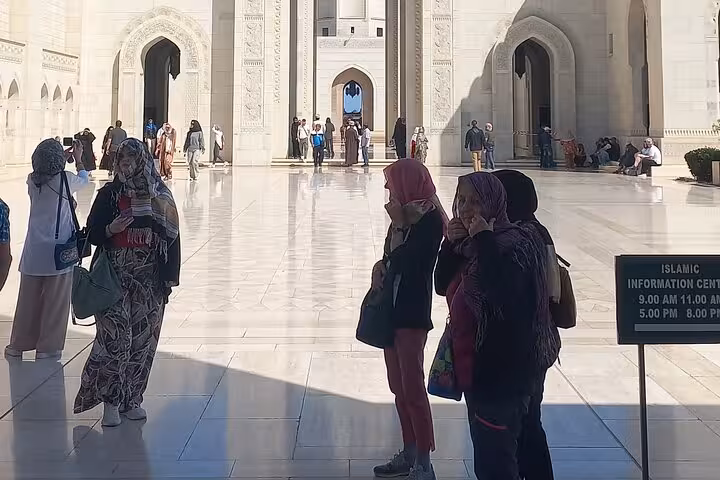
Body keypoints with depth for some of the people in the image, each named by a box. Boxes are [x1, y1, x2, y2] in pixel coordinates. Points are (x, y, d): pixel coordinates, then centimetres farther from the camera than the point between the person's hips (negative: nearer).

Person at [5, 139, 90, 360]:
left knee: (28, 300, 14)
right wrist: (78, 159, 29)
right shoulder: (65, 180, -9)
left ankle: (18, 345, 24)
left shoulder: (32, 180, 1)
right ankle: (47, 348, 10)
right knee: (55, 303, 5)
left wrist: (63, 157, 30)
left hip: (33, 252, 4)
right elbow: (84, 179, 13)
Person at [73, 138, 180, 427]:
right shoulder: (109, 194, 0)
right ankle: (110, 401, 3)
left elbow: (172, 235, 7)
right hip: (115, 277, -2)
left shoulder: (160, 195, 4)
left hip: (149, 280, 2)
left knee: (142, 339, 5)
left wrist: (170, 277, 2)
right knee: (114, 336, -9)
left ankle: (131, 400, 18)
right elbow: (92, 234, 4)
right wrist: (111, 229, -18)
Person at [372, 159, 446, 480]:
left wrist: (398, 224, -15)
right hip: (393, 309, 9)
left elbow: (403, 263, -19)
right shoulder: (406, 213, 9)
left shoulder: (429, 219, -15)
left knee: (413, 389, -5)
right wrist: (380, 266, -2)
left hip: (412, 313, -9)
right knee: (399, 388, 14)